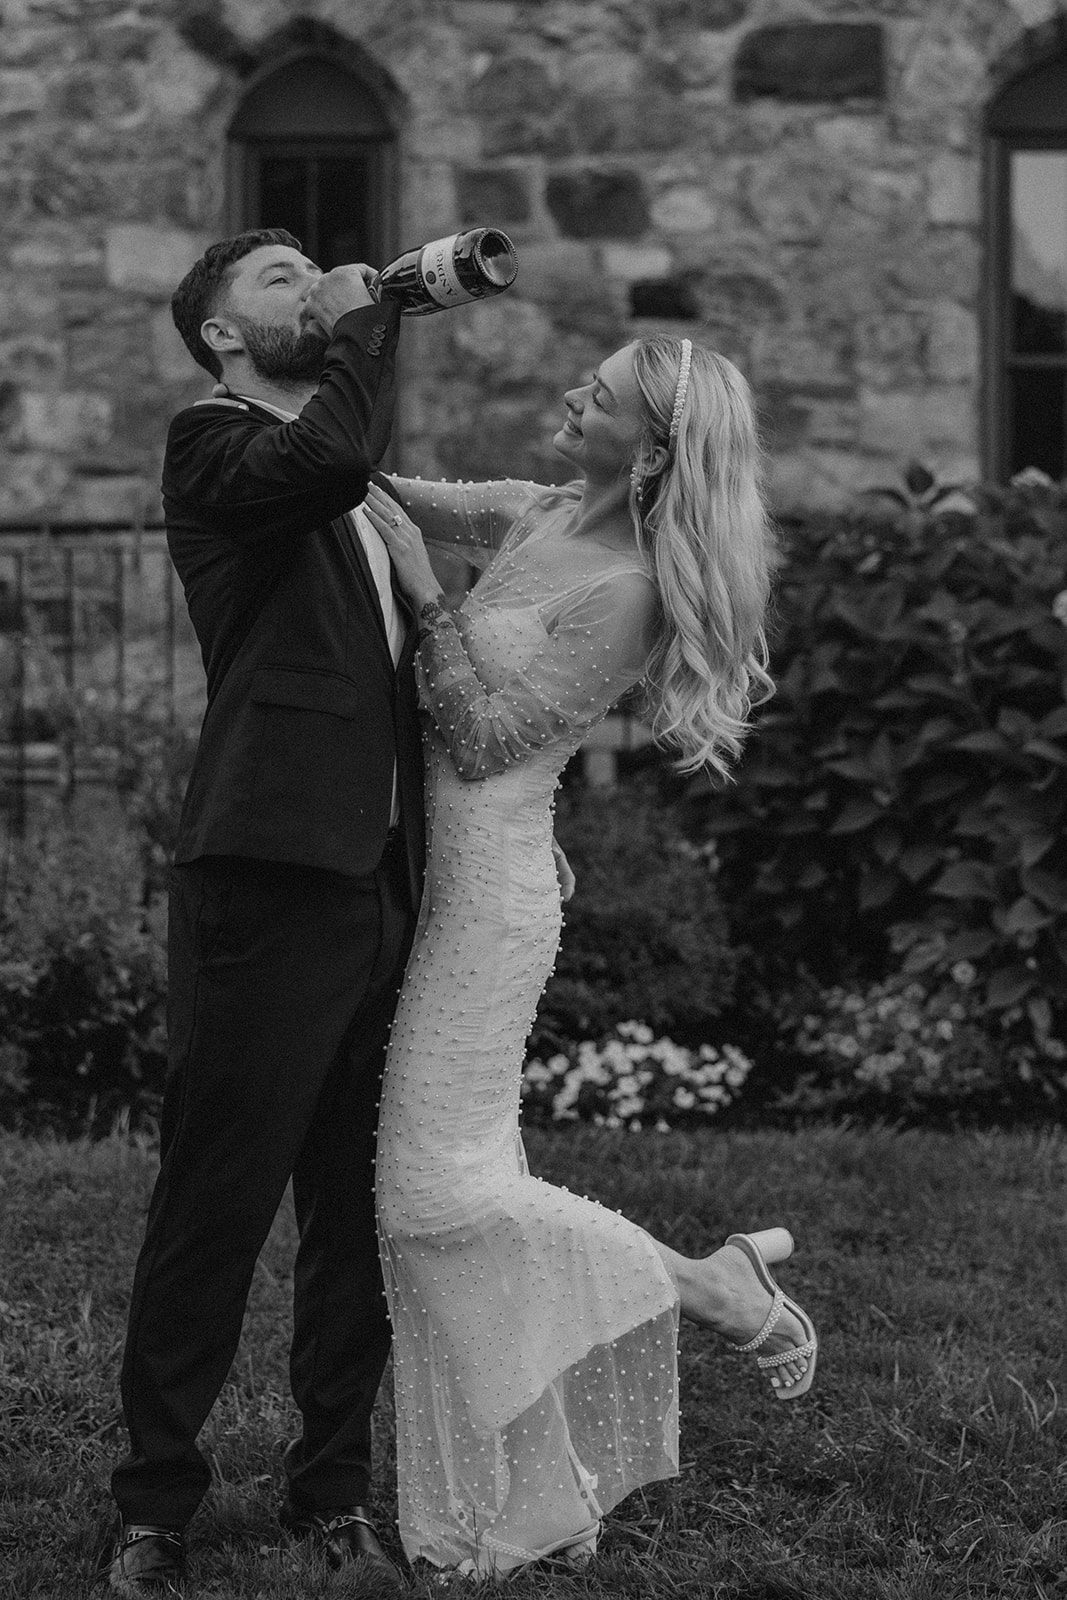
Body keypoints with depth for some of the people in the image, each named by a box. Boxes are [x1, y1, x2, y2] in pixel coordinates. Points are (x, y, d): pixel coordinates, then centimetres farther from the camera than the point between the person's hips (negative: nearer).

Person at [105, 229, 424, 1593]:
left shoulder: (366, 505, 23)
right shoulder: (213, 447, -1)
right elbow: (328, 454, -23)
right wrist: (369, 316, -7)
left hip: (383, 882, 7)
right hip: (268, 881, -7)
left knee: (364, 1215, 10)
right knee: (214, 1208, -2)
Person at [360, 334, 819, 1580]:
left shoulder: (626, 589, -17)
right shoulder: (542, 520, 7)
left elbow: (485, 742, -18)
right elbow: (404, 503, 21)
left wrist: (422, 593, -20)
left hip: (490, 881, -9)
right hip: (439, 870, 9)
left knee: (437, 1193, -9)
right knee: (463, 1179, 9)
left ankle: (720, 1290, 2)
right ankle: (530, 1504, 15)